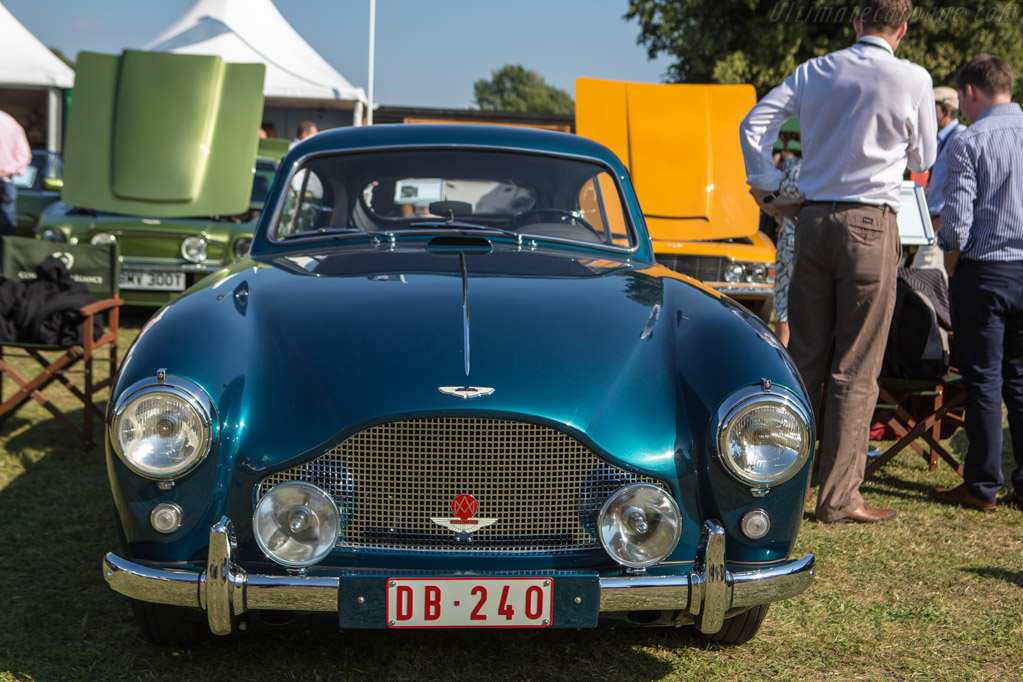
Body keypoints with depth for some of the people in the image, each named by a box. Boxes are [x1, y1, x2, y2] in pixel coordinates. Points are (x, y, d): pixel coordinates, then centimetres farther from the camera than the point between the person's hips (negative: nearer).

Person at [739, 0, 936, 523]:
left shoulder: (814, 71, 6)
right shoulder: (912, 79, -4)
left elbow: (754, 123, 6)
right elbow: (923, 159, 8)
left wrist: (766, 187, 13)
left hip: (812, 220, 4)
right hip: (871, 224, -4)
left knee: (805, 357, 12)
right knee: (855, 371, 0)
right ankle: (839, 497, 4)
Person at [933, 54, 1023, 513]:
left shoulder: (968, 143, -10)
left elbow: (956, 222, -14)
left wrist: (951, 265, 4)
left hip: (984, 273, -5)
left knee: (983, 380, 2)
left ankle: (982, 486, 8)